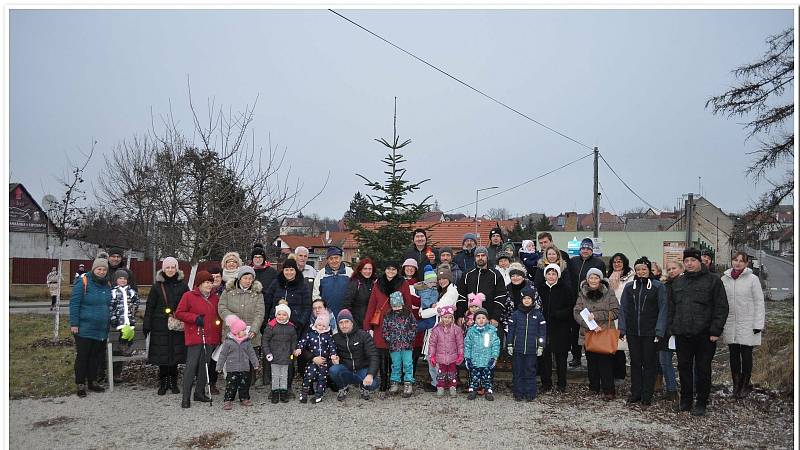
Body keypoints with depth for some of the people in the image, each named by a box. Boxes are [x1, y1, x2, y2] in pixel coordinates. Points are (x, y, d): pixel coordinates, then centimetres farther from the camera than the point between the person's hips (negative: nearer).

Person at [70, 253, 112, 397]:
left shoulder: (107, 284, 9)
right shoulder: (83, 282, -11)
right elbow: (74, 303, -12)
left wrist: (110, 323, 17)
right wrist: (74, 324, -15)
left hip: (101, 329, 6)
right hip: (84, 329, -6)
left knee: (96, 356, 13)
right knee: (82, 356, 3)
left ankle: (91, 381, 25)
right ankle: (80, 384, 14)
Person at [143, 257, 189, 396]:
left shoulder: (183, 285, 6)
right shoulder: (157, 286, 5)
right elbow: (150, 306, 5)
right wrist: (146, 325, 0)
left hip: (177, 326, 0)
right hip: (160, 326, 0)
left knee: (175, 353, 2)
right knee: (162, 355, 1)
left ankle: (173, 383, 15)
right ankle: (163, 383, 13)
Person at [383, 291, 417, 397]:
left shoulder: (408, 314, 0)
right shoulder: (388, 316, 3)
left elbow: (414, 327, 1)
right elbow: (385, 330, 7)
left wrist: (410, 338, -6)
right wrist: (389, 339, -3)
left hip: (407, 345, -1)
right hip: (394, 345, 2)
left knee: (407, 364, -1)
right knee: (396, 365, 11)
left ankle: (408, 383, 5)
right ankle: (395, 383, 20)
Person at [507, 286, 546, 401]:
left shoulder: (538, 314, 2)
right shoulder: (516, 314, 3)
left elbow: (542, 331, 5)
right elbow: (511, 330, 6)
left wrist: (541, 346, 1)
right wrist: (510, 345, 3)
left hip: (532, 349, 0)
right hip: (518, 348, 1)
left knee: (530, 371, 4)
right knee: (518, 371, 5)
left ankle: (530, 394, 14)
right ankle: (518, 393, 15)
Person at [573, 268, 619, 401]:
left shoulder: (608, 293, 0)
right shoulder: (582, 294, 6)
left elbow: (615, 312, -6)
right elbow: (576, 312, -2)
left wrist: (596, 316, -14)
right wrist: (589, 324, -17)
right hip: (588, 333, 3)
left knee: (606, 362, -5)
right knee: (591, 361, 9)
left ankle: (608, 391, 1)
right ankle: (594, 387, 22)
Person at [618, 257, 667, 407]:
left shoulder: (658, 286, -3)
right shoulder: (629, 287, 7)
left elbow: (662, 309, -5)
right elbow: (623, 309, 7)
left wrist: (659, 331, -12)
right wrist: (622, 329, 0)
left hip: (650, 332, -3)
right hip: (632, 332, 3)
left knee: (649, 364, 6)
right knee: (635, 363, 10)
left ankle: (647, 396, 15)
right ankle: (635, 393, 20)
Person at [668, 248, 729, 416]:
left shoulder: (713, 281, -2)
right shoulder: (677, 283, 13)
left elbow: (721, 307, -6)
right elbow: (671, 308, 18)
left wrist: (715, 331, -11)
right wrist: (672, 328, 10)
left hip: (704, 335, -4)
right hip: (682, 335, 5)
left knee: (703, 369, 4)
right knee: (684, 368, 11)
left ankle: (701, 404, 15)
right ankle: (685, 401, 23)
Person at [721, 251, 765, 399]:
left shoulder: (752, 279, -4)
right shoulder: (724, 279, 5)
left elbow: (759, 302, -4)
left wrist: (758, 324, -8)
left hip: (747, 325, -3)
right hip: (730, 325, 3)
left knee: (746, 355, 3)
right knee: (734, 356, 10)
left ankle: (745, 384, 16)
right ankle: (736, 384, 19)